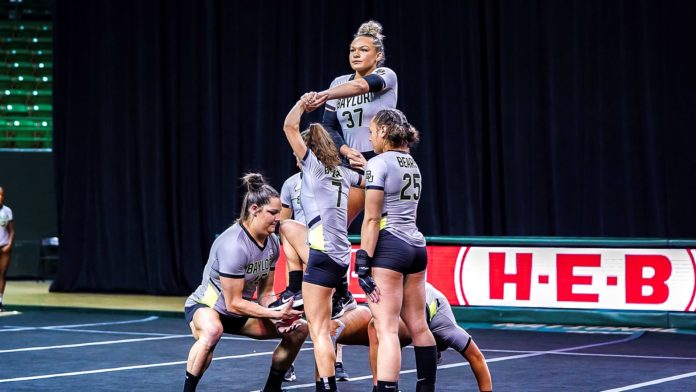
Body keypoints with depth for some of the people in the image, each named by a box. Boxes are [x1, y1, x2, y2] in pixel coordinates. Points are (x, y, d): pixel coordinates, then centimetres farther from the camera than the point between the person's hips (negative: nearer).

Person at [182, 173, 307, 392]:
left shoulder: (272, 243, -5)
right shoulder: (234, 245, -30)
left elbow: (265, 293, 4)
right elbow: (233, 304, -27)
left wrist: (279, 316, -15)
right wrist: (276, 314, -28)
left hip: (241, 312, 8)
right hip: (206, 307, -8)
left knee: (298, 329, 2)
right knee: (211, 331, -43)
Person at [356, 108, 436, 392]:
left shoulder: (378, 164, -9)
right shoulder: (411, 164, 14)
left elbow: (371, 219, -14)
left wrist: (363, 263, -14)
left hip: (389, 247, -8)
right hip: (416, 246, 8)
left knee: (387, 329, -13)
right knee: (418, 326, 13)